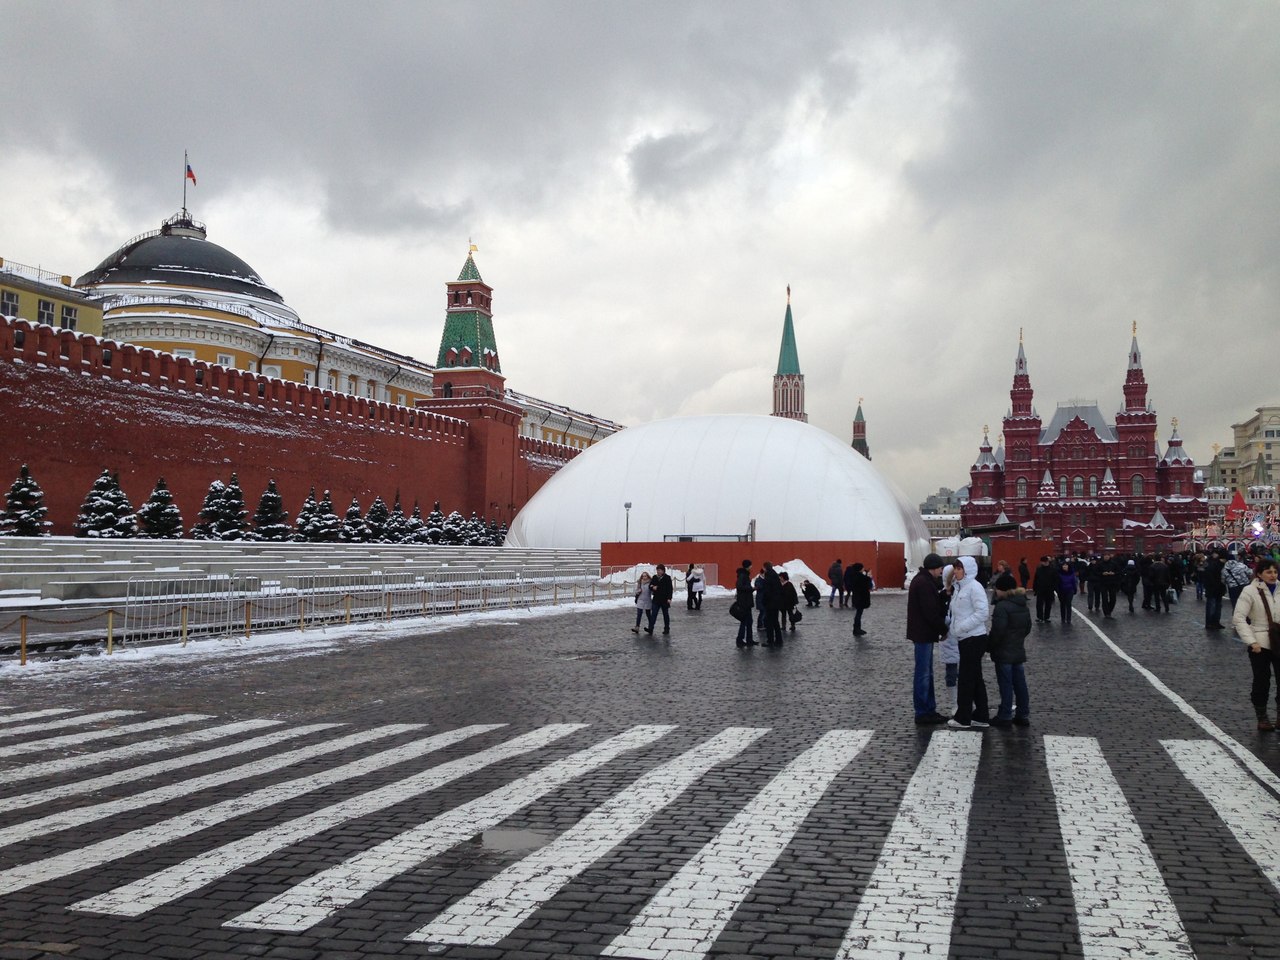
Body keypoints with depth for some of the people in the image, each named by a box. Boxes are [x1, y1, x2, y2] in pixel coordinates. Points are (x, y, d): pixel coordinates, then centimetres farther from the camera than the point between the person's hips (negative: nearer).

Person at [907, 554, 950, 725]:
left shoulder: (923, 580, 15)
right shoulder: (924, 583, -19)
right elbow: (930, 611, -21)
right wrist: (943, 628, -10)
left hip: (923, 633, 11)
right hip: (923, 634, -11)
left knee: (927, 674, 15)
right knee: (923, 674, -4)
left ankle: (929, 710, 22)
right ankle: (922, 714, 1)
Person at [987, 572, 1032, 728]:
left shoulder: (1002, 606, -19)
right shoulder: (1023, 606, 9)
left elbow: (997, 631, -22)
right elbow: (1028, 627, 18)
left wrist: (989, 646, -9)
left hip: (1004, 653, -8)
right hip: (1018, 651, 8)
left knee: (1005, 684, -2)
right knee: (1019, 683, 12)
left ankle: (1005, 716, 4)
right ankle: (1023, 715, 17)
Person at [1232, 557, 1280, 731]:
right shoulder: (1251, 591, -9)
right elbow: (1238, 618, -10)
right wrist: (1252, 641, -16)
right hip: (1260, 644, -3)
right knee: (1262, 682, 7)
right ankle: (1262, 718, 21)